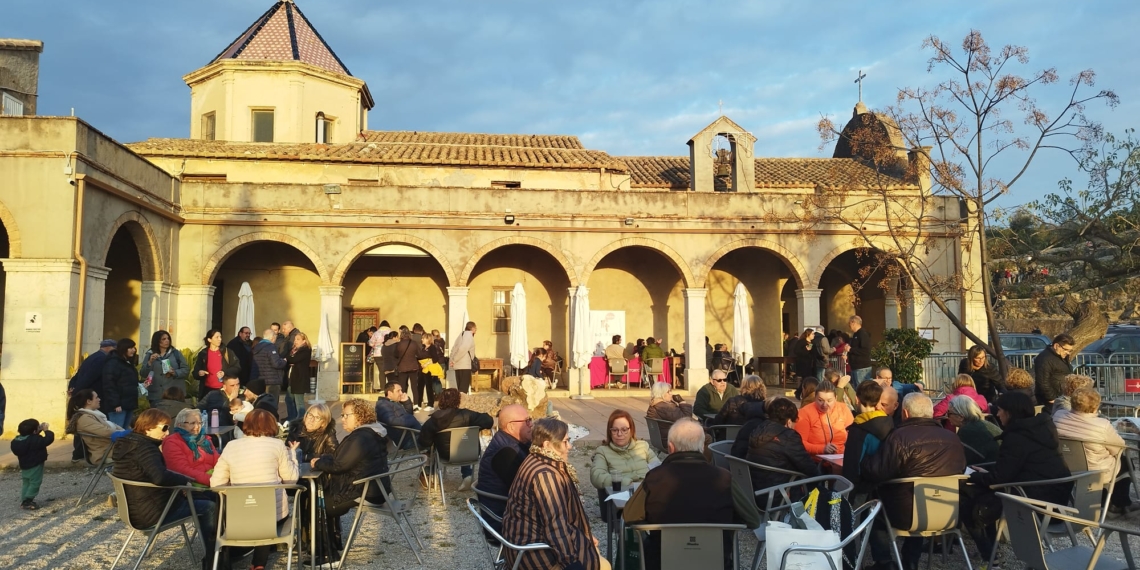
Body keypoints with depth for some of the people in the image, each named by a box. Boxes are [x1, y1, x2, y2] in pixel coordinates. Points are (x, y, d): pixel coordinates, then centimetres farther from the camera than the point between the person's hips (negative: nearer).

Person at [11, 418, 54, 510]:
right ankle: (27, 502, -5)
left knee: (26, 483, 18)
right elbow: (49, 439, -26)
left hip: (24, 466, 8)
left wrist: (40, 430, 11)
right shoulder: (35, 440, -23)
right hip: (35, 466, -8)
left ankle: (24, 501, 21)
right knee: (34, 483, -2)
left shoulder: (18, 440, 3)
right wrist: (46, 430, -11)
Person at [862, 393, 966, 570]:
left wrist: (863, 460, 5)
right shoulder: (952, 439, 5)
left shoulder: (900, 436, -16)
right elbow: (960, 470, 21)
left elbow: (877, 472, -17)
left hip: (908, 514, -6)